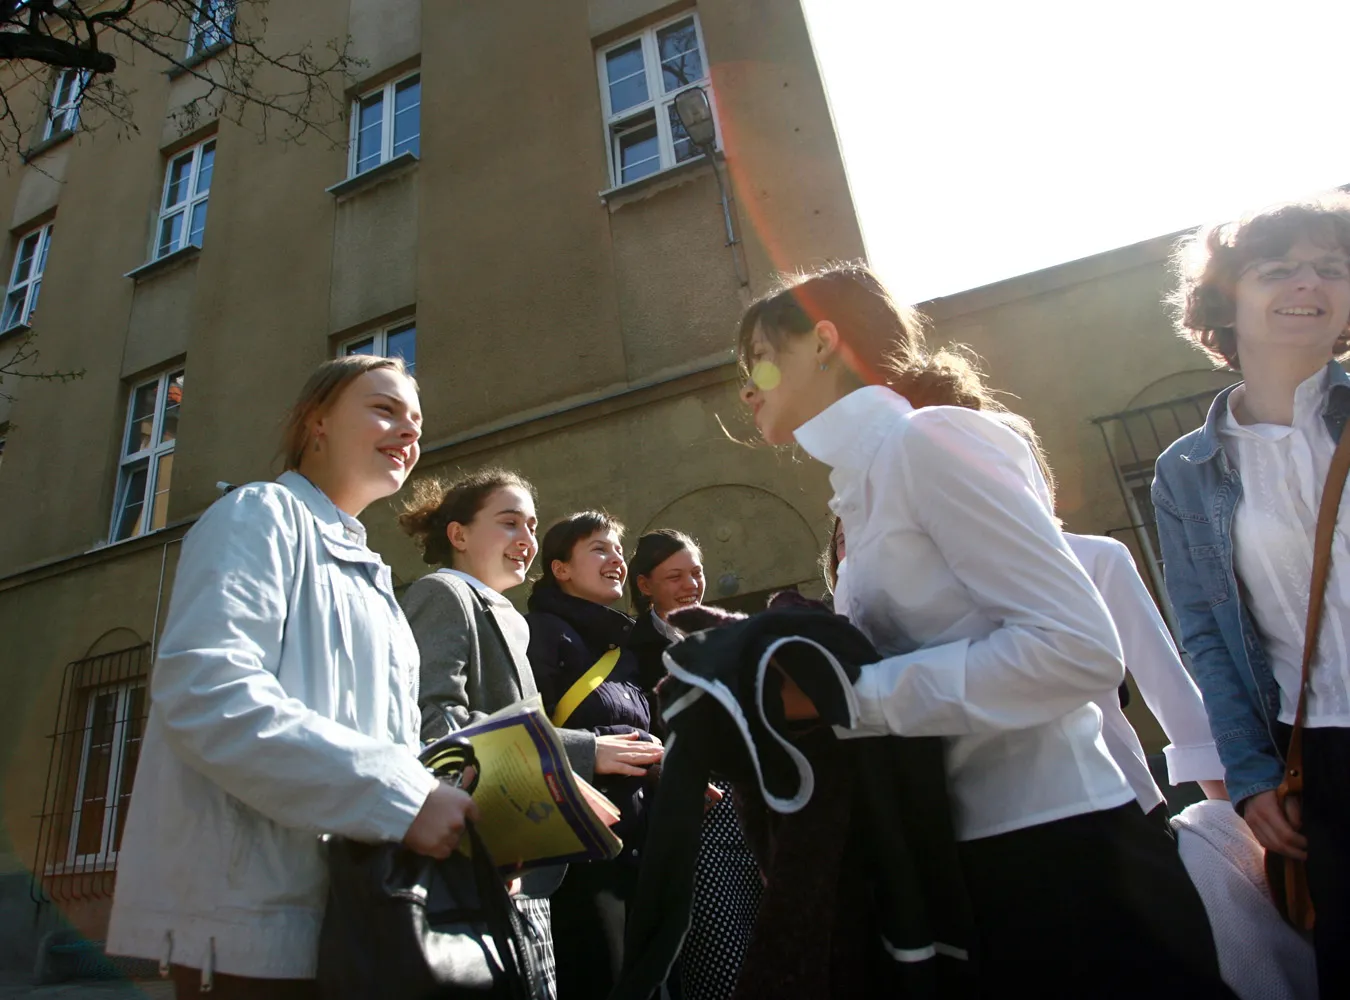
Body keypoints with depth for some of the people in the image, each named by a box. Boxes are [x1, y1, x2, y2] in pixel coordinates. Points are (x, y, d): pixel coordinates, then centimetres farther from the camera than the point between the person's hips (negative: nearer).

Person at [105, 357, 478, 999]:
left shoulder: (369, 580, 20)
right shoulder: (260, 514, -5)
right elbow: (205, 695, -21)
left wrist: (448, 811, 1)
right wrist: (401, 798, -24)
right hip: (257, 916, -8)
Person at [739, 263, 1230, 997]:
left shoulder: (926, 437, -15)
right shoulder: (863, 481, 11)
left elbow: (1080, 650, -23)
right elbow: (897, 660, 8)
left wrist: (857, 696, -20)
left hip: (1061, 850, -8)